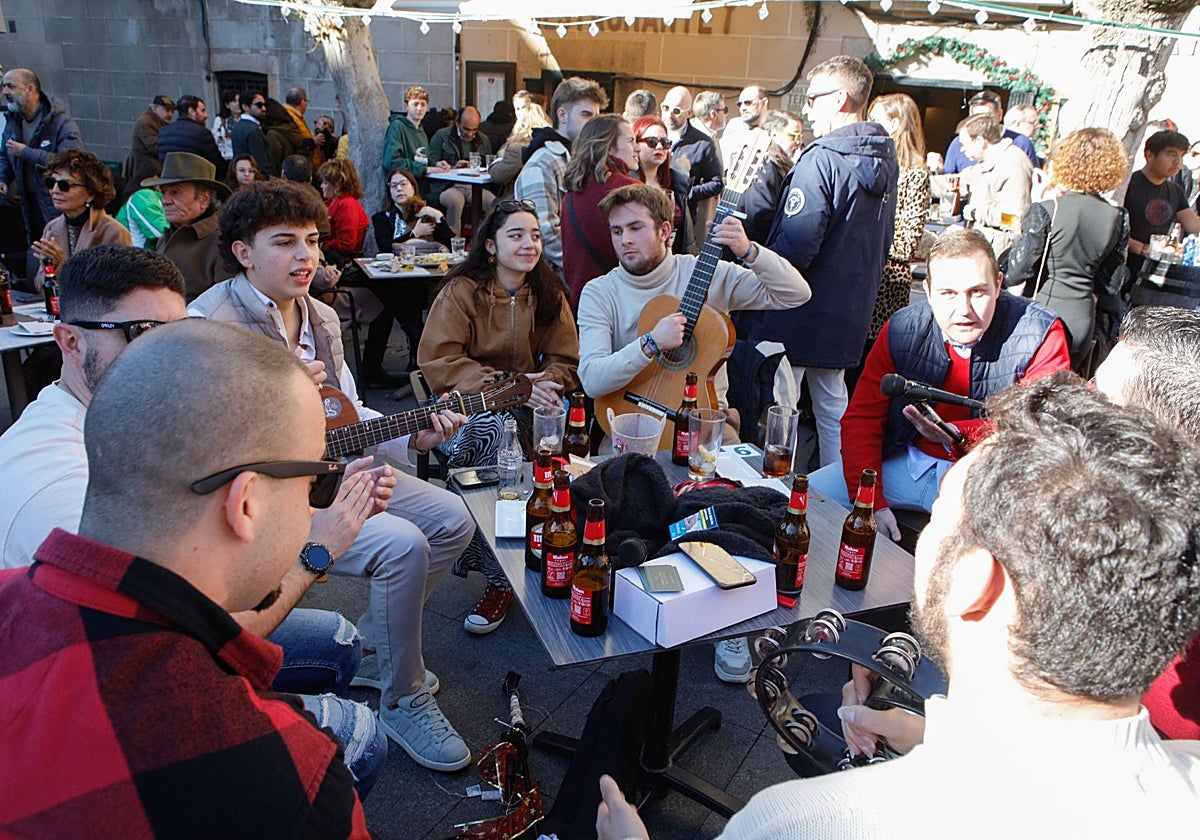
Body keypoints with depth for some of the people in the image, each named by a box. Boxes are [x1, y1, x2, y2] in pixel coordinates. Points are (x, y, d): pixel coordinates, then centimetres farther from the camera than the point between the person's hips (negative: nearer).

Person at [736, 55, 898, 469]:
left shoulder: (821, 160, -19)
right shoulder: (884, 161, 9)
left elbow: (796, 244, -24)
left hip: (798, 314, -9)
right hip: (850, 313, 9)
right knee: (833, 407, 19)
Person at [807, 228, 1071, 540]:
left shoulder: (1040, 333, -14)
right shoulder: (902, 330, -7)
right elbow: (860, 419, -6)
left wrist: (959, 436, -37)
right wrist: (871, 503, -18)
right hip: (906, 463, 3)